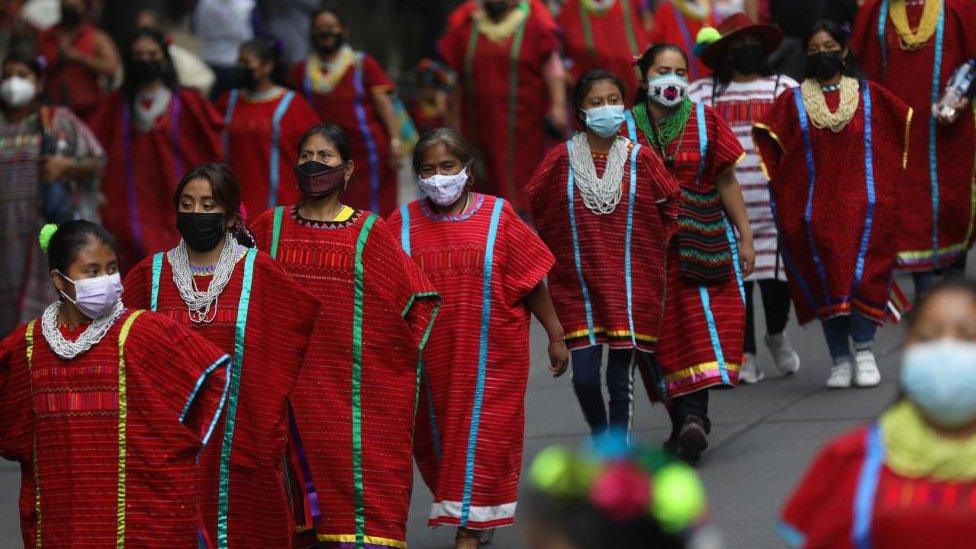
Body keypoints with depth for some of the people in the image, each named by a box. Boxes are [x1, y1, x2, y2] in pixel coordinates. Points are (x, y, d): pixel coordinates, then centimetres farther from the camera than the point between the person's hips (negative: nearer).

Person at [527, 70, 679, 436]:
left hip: (631, 287, 0)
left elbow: (670, 207, 8)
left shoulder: (641, 159, -3)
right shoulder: (561, 160, -3)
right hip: (578, 287, 0)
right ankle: (599, 437, 27)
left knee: (620, 380, 1)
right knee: (584, 377, -3)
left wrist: (649, 252, 9)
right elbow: (536, 210, 9)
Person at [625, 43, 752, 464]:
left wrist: (745, 237, 6)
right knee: (663, 335, 0)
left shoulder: (705, 121, 4)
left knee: (703, 324, -8)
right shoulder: (626, 127, 1)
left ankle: (693, 417, -12)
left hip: (703, 246, 0)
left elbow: (727, 181, 7)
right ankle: (685, 420, 2)